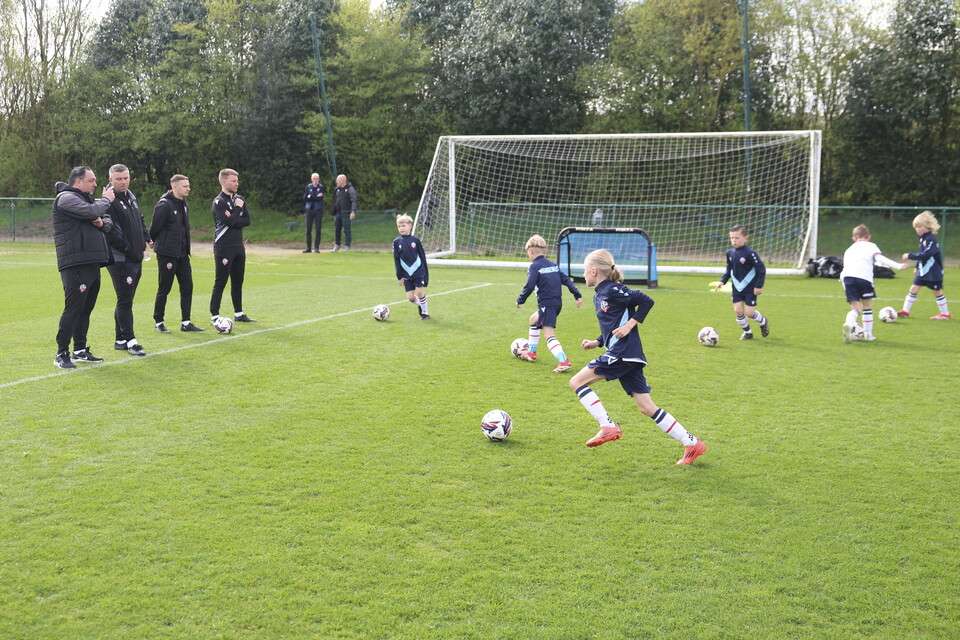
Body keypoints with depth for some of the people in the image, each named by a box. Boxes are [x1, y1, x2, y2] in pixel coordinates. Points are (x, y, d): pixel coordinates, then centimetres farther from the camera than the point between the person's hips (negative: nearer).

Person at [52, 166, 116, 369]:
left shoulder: (87, 199, 23)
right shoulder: (66, 198, -7)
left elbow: (109, 221, 21)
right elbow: (91, 212, -23)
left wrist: (102, 222, -3)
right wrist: (106, 199, -4)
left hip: (92, 264, 10)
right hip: (75, 265, -10)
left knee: (86, 309, 13)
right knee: (73, 308, -10)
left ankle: (80, 351, 22)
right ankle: (61, 354, -4)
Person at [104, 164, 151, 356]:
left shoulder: (132, 198, 16)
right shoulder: (109, 201, -13)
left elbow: (141, 221, 26)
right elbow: (111, 232, -19)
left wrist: (145, 241, 10)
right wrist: (129, 248, -16)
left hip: (136, 258, 9)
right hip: (120, 259, -9)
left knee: (126, 300, 13)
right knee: (125, 300, -7)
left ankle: (121, 340, 21)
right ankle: (130, 341, -3)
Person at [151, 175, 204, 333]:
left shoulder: (184, 204, 10)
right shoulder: (164, 205, -16)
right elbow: (154, 228, -13)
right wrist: (158, 243, 2)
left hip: (182, 253, 8)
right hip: (167, 254, -8)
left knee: (187, 287, 6)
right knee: (164, 289, 1)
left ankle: (186, 323, 12)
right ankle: (158, 323, 13)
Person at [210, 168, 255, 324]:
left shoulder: (239, 199, 11)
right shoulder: (219, 201, -10)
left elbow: (247, 220, 2)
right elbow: (229, 221, -21)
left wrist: (233, 219, -12)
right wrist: (237, 209, -8)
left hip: (238, 246, 7)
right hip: (224, 247, -7)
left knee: (238, 282, 13)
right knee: (220, 282, -5)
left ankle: (239, 314, 22)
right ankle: (214, 316, -1)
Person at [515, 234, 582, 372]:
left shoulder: (534, 266, -8)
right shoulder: (553, 265, 15)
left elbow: (529, 286, -17)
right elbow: (566, 280, 12)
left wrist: (520, 300, -5)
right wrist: (577, 294, 11)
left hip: (547, 304, -9)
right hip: (558, 302, 9)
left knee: (549, 335, -14)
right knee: (534, 320, 30)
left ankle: (564, 361, -31)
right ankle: (531, 353, 39)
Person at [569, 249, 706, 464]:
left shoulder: (613, 290, -9)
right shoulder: (598, 295, 19)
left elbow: (646, 301, -12)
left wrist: (630, 325, -15)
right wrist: (597, 342, 14)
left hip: (623, 354, -10)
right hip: (628, 357, 10)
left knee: (577, 382, -5)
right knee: (647, 408, 7)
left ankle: (608, 427, -7)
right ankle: (692, 443, 8)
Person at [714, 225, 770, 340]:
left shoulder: (750, 253, -19)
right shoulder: (729, 253, 0)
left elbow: (761, 269, -15)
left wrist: (759, 286, -16)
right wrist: (722, 281, 4)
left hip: (750, 289, -5)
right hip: (737, 288, 5)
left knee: (749, 312, -5)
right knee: (738, 311, -1)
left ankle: (763, 322, 27)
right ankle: (747, 332, 21)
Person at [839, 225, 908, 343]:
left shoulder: (849, 250, 31)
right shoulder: (871, 246, 19)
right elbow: (880, 258, 1)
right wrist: (898, 266, 0)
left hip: (847, 276, 3)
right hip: (864, 277, -3)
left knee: (856, 307, 4)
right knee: (867, 306, 15)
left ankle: (848, 324, -26)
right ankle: (868, 334, 18)